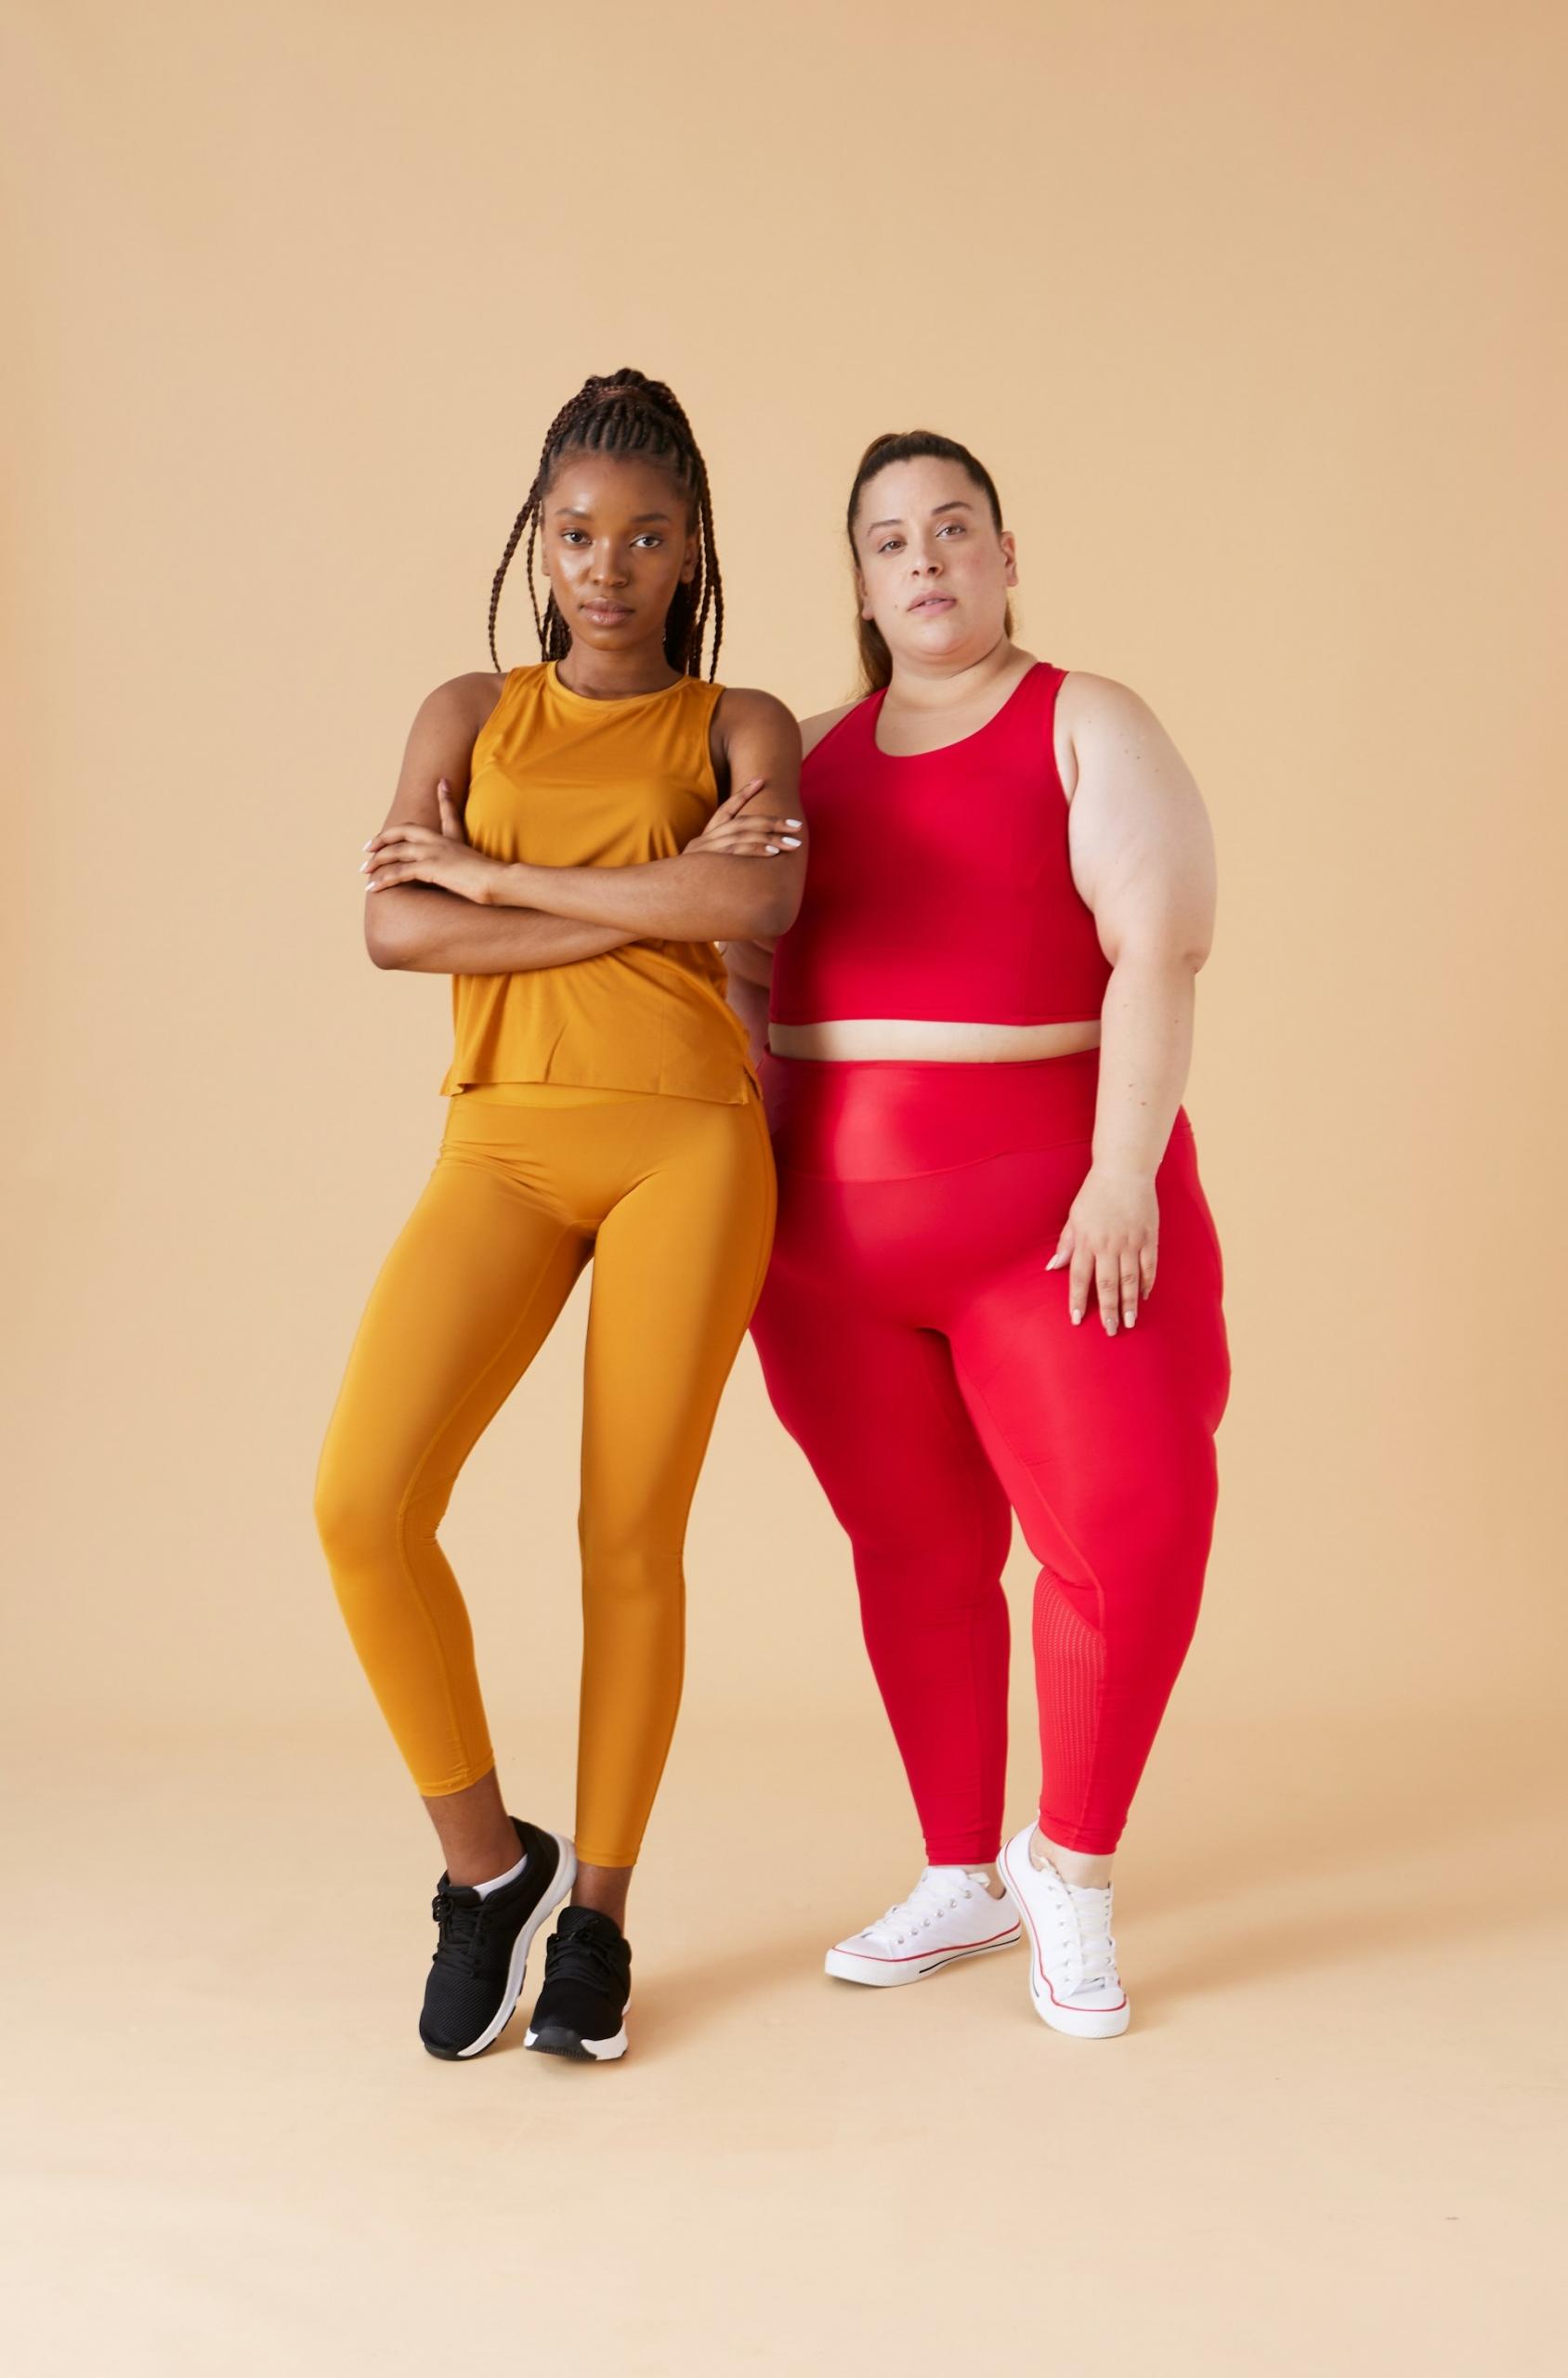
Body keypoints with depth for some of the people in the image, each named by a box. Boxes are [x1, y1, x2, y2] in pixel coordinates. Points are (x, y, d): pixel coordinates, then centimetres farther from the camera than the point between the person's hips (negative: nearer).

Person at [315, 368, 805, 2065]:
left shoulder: (742, 724, 10)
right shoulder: (469, 713, 14)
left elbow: (762, 899, -12)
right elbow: (395, 930, -3)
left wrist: (488, 870, -7)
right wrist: (654, 900, -8)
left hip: (686, 1139, -1)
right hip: (504, 1144, 1)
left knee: (631, 1533, -2)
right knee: (363, 1502, -16)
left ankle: (595, 1911, 18)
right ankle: (485, 1865, 6)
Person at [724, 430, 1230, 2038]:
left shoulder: (1093, 729, -2)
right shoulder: (816, 759, 13)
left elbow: (1162, 954, -13)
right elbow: (745, 968, 13)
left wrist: (1124, 1177, -22)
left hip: (1050, 1203, -4)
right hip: (839, 1223, 4)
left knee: (1129, 1529, -14)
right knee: (915, 1553, 8)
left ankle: (1070, 1866, 8)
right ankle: (964, 1884, 23)